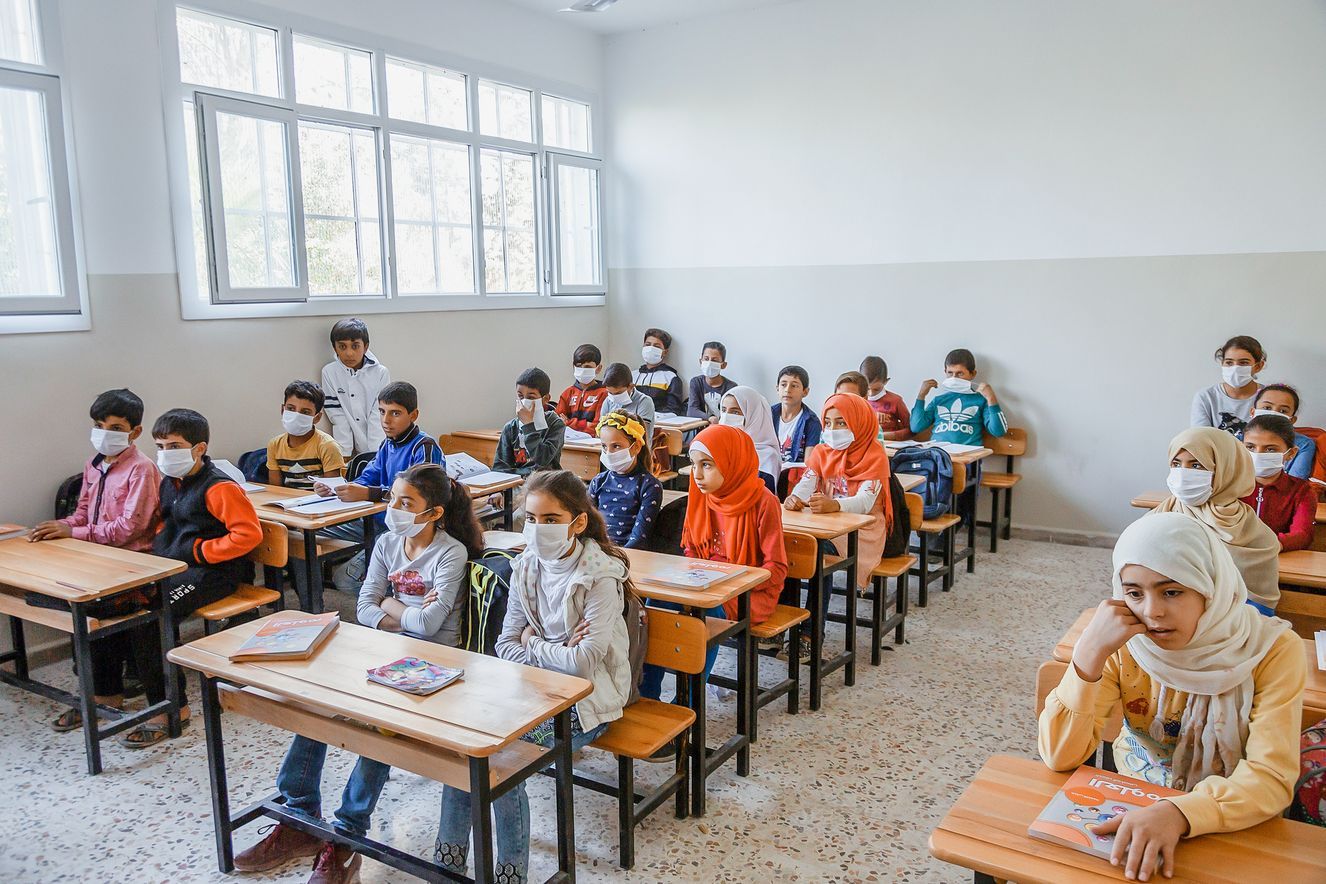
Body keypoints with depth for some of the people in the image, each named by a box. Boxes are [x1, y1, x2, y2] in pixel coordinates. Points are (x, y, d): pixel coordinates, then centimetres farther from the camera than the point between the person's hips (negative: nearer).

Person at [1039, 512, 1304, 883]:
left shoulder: (1272, 650, -16)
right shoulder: (1121, 643, -13)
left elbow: (1273, 777, -22)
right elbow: (1060, 756, -18)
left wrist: (1178, 813, -39)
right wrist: (1090, 653, -30)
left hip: (1225, 823, 0)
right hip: (1131, 810, 1)